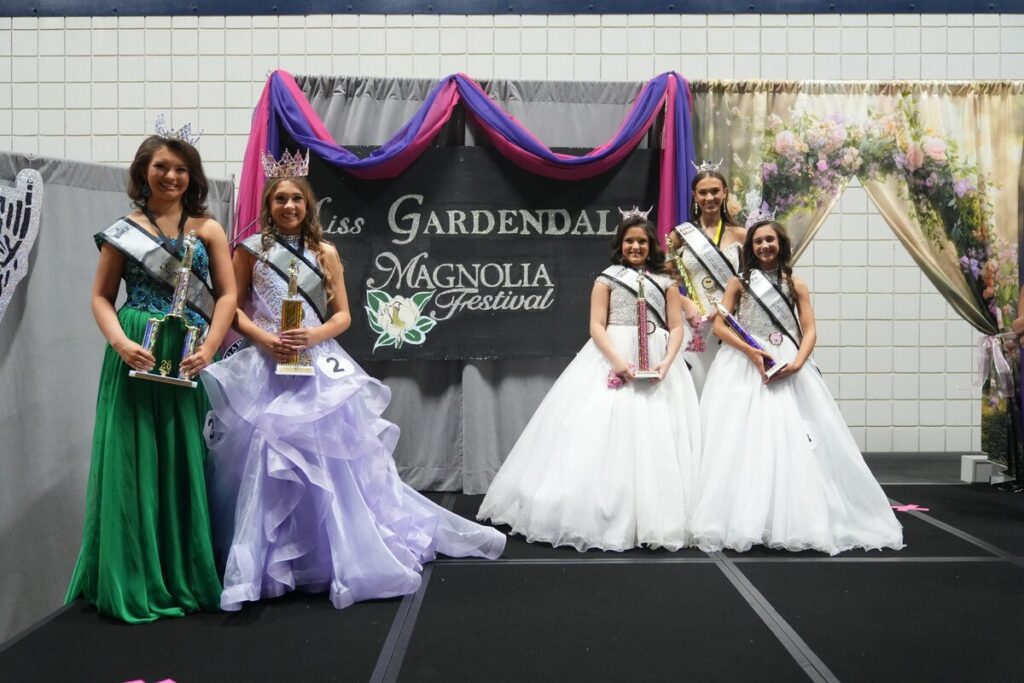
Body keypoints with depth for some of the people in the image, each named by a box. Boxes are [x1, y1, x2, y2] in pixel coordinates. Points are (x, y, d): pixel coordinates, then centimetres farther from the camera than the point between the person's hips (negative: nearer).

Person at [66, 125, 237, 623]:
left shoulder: (207, 229, 8)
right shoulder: (123, 230, 7)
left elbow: (227, 293, 2)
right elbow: (102, 296, 6)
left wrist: (209, 348, -11)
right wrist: (119, 342, -12)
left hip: (188, 358, 1)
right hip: (136, 356, 0)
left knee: (184, 462, 5)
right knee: (133, 459, 2)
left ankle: (186, 576, 18)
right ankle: (133, 580, 13)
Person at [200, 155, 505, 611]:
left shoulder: (325, 252, 8)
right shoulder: (250, 250, 5)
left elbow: (343, 315, 7)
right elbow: (231, 308, 4)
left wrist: (315, 335, -12)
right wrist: (264, 339, -12)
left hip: (319, 370, 1)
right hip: (266, 369, -1)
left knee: (331, 459, 1)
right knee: (266, 463, -4)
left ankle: (346, 556, 13)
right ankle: (263, 562, 8)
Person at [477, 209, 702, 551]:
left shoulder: (665, 282, 12)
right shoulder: (606, 279, 5)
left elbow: (676, 328, 6)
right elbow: (596, 326, -4)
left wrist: (667, 362, -12)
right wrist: (617, 360, -18)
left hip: (656, 363, 2)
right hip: (610, 361, -2)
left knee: (656, 439, 0)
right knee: (603, 434, -7)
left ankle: (654, 520, 9)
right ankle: (603, 516, 1)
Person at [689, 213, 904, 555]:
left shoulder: (795, 285, 10)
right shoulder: (739, 282, 6)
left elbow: (810, 331, 4)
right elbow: (720, 326, -1)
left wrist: (797, 362, -14)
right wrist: (751, 351, -15)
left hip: (787, 368, 1)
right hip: (744, 368, -1)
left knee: (792, 440, -4)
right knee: (742, 440, -5)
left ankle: (795, 521, 6)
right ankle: (741, 521, 1)